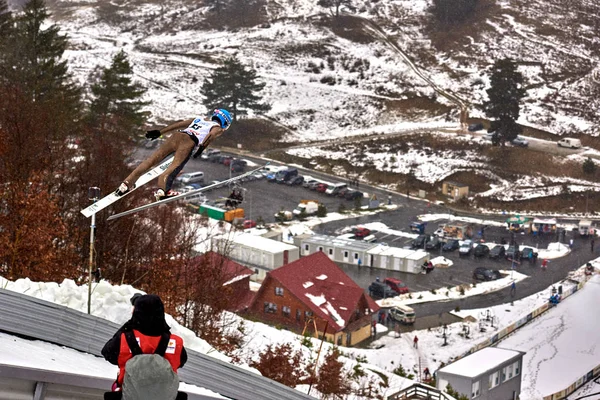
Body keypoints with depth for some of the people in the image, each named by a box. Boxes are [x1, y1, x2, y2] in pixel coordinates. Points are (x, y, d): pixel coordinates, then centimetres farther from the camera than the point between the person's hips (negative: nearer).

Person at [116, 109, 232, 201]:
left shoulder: (199, 119, 36)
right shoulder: (218, 128, 19)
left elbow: (179, 124, 29)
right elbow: (211, 135, -5)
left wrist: (159, 132, 28)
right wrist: (202, 148, -17)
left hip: (176, 135, 6)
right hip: (189, 142, -6)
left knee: (152, 160, 1)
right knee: (175, 166, -24)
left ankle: (126, 183, -5)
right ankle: (162, 190, -50)